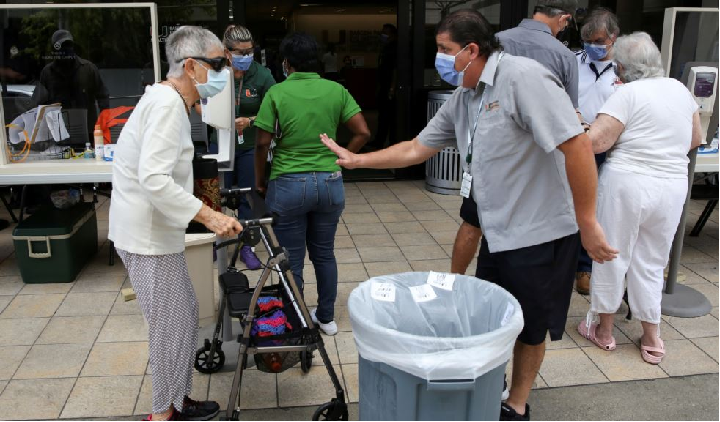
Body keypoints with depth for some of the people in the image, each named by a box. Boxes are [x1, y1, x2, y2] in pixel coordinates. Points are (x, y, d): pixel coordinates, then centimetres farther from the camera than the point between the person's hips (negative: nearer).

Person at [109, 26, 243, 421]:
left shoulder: (168, 100, 13)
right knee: (172, 326, 2)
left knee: (185, 314, 19)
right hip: (148, 238, -10)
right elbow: (154, 180, -30)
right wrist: (210, 217, -29)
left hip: (155, 231, 10)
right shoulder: (167, 104, -20)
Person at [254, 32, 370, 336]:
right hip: (329, 183, 3)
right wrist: (339, 161, 7)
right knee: (324, 254, 19)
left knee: (291, 261, 9)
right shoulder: (336, 90, 0)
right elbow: (362, 133, -3)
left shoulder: (277, 93, -8)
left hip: (288, 185, -3)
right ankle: (326, 318, 32)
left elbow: (262, 143, -9)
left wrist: (260, 181, 4)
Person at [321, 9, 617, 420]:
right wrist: (357, 160, 12)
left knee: (529, 327, 12)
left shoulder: (523, 77, -20)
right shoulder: (463, 99, 7)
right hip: (498, 232, 8)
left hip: (541, 232, -7)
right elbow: (417, 148, 14)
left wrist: (588, 222, -21)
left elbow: (577, 145, -24)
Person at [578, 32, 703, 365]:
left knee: (613, 256, 10)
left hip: (627, 184, -5)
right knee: (651, 263, 16)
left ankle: (603, 329, 24)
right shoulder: (679, 89, 9)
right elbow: (696, 139, 19)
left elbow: (596, 142, -18)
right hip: (673, 187, 5)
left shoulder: (628, 93, -11)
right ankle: (651, 338, 23)